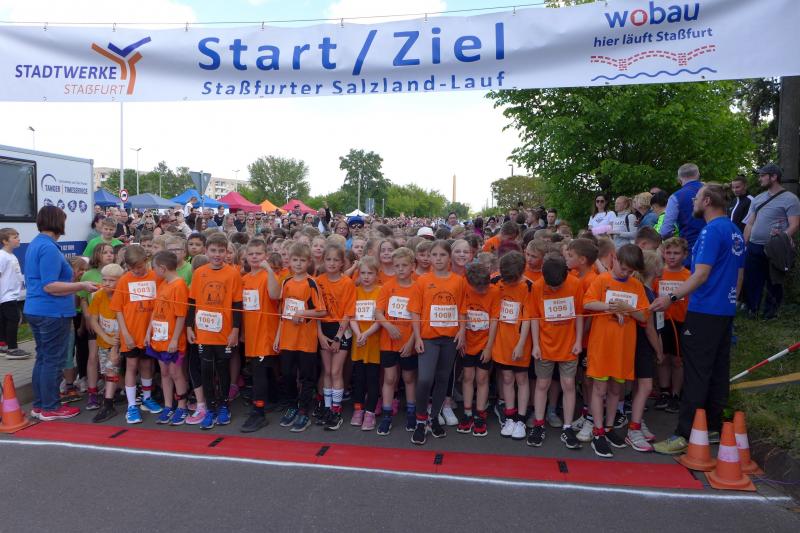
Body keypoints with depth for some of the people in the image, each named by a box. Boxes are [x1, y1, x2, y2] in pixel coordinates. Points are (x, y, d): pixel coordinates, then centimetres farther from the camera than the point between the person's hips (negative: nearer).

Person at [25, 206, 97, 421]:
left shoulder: (34, 244, 13)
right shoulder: (49, 248, -19)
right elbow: (50, 286, -23)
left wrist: (74, 285, 27)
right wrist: (81, 286, -19)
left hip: (35, 310, 10)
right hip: (52, 312, -10)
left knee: (42, 358, 16)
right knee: (53, 360, 0)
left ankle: (39, 405, 23)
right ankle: (50, 408, 9)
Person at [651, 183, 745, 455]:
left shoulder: (711, 231, -15)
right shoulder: (735, 231, 13)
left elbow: (701, 274, -22)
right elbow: (738, 275, 19)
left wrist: (672, 297, -24)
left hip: (704, 312, -9)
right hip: (726, 311, 9)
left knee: (696, 374, -6)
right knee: (718, 370, 13)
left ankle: (685, 435, -2)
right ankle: (713, 427, 22)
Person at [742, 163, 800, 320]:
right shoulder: (758, 199, 14)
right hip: (753, 248, 5)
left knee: (774, 283, 6)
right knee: (750, 281, 7)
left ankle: (770, 313, 18)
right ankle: (751, 311, 19)